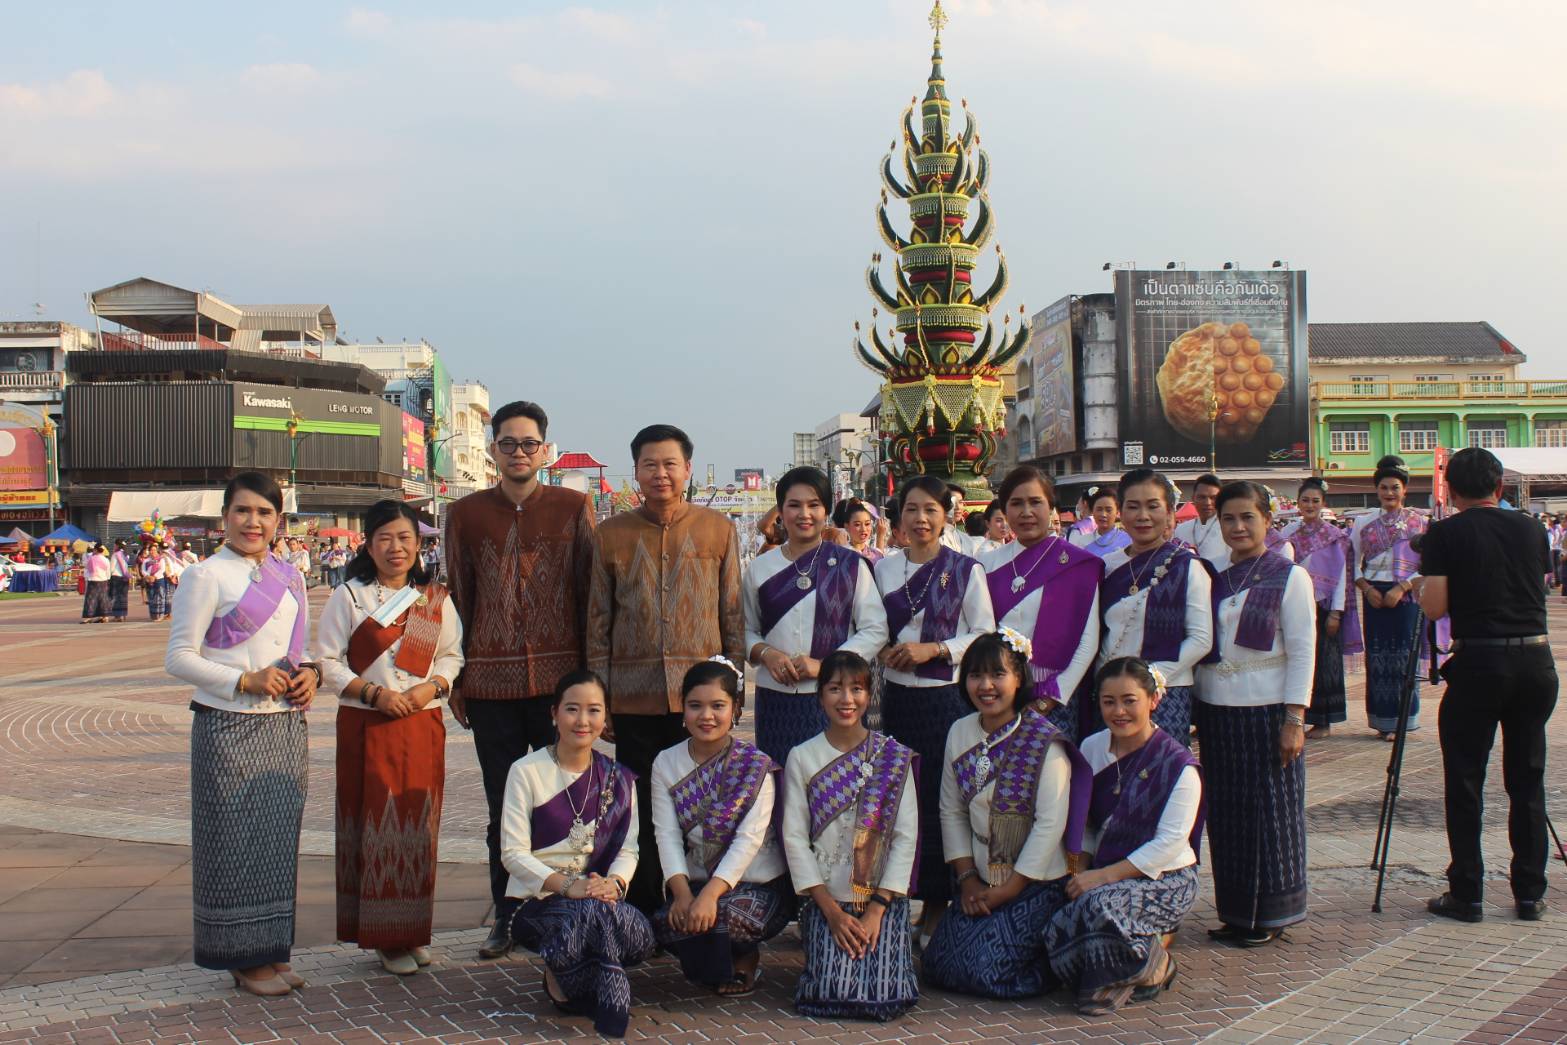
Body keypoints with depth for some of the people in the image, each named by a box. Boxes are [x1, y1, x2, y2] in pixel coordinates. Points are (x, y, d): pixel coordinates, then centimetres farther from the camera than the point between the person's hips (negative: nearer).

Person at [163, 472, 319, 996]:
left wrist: (310, 674, -1)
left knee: (279, 838, 10)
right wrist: (245, 681, -18)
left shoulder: (289, 577, 12)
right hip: (229, 728, -6)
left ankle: (272, 951, 20)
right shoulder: (206, 576, -7)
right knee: (237, 841, -1)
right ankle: (244, 959, 9)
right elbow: (178, 657, -10)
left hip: (287, 723, 6)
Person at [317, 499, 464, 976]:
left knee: (418, 828, 6)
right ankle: (385, 937, 5)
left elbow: (452, 655, 12)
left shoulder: (436, 599, 9)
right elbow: (328, 661, -2)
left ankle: (414, 930, 17)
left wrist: (432, 686, -9)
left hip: (423, 726, 3)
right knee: (376, 827, -2)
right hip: (366, 727, -3)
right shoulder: (348, 597, 0)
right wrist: (374, 693, -14)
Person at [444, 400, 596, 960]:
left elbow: (590, 593, 5)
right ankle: (507, 918, 19)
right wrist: (455, 679, 9)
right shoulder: (466, 513, 8)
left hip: (559, 677, -1)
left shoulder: (573, 508, 3)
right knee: (503, 808, 8)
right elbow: (458, 599, 12)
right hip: (492, 682, 2)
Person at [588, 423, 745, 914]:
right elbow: (598, 621, 8)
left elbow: (733, 614, 7)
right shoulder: (610, 535, 6)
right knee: (640, 811, 5)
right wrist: (598, 697, 5)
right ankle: (642, 916, 16)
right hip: (633, 698, 1)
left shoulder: (719, 529, 4)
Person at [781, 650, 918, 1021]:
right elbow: (795, 837, -2)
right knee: (833, 994, -19)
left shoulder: (894, 757, 3)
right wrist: (832, 911, -10)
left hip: (883, 899, 0)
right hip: (826, 900, 0)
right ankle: (826, 949, 14)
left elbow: (906, 836, -1)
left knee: (888, 997, -16)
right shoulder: (802, 758, 2)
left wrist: (877, 908, -10)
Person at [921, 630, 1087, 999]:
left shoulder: (1045, 743, -16)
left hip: (1037, 884, -6)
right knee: (937, 965, -1)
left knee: (985, 971, -16)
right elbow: (951, 811, 6)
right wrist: (967, 879, -3)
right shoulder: (960, 733, 2)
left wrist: (1008, 891, -14)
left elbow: (1051, 824, -17)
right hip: (982, 883, 6)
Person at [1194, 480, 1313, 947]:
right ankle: (1235, 912, 19)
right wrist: (1196, 709, 6)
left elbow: (1302, 651, -7)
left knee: (1271, 810, 2)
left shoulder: (1289, 576, -3)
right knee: (1225, 812, 9)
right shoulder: (1213, 577, 10)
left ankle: (1270, 914, 13)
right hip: (1216, 710, 5)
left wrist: (1295, 719, -13)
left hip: (1265, 710, -5)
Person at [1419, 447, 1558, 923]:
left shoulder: (1444, 535, -3)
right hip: (1535, 659, 4)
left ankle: (1466, 893, 7)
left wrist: (1421, 585, 12)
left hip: (1478, 662, -4)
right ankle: (1530, 892, 15)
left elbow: (1434, 607, -8)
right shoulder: (1532, 530, 9)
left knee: (1464, 782, 5)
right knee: (1527, 780, 12)